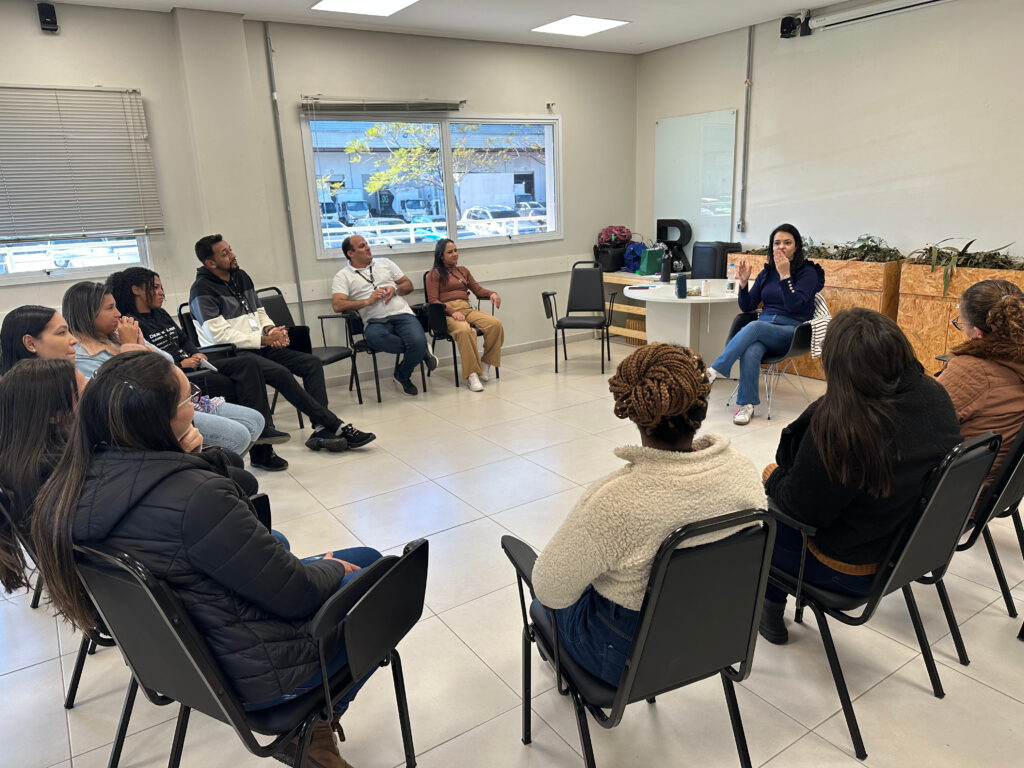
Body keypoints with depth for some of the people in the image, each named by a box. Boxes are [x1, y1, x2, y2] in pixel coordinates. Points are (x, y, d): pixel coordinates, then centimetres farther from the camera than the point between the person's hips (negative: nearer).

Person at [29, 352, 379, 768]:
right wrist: (332, 568, -3)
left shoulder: (74, 486, -7)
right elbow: (296, 594, -25)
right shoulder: (195, 495, -34)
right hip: (256, 673, -8)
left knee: (366, 558, 21)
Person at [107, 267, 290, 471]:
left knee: (248, 362, -13)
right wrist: (180, 364, -17)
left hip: (192, 368, 8)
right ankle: (260, 451, -15)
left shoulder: (160, 314, 20)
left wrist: (197, 354, 4)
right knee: (243, 387, -20)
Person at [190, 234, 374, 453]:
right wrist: (263, 339, -16)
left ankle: (321, 429, -20)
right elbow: (220, 335, -16)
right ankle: (338, 427, -28)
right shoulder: (202, 291, -9)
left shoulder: (241, 276, 15)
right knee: (280, 372, -31)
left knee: (312, 363, -10)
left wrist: (270, 329, -2)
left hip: (259, 346, 8)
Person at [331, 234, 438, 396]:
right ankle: (421, 350, -15)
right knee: (374, 338, -40)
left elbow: (409, 285, 23)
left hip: (402, 314, 2)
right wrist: (368, 301, -11)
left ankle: (402, 376, 1)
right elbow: (337, 305, -4)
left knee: (418, 341, -30)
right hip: (375, 322, -2)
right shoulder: (343, 276, 11)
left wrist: (395, 289, 0)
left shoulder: (385, 263, 23)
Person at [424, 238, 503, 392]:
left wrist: (492, 293, -1)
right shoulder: (434, 274, 9)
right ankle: (471, 374, -36)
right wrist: (452, 311, -18)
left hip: (467, 309, 6)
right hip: (447, 313, -5)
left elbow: (478, 290, 22)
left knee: (495, 324, -24)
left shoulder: (463, 270, 28)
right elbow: (433, 300, -1)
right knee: (464, 330, -40)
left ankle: (486, 365, -11)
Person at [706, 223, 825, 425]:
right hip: (764, 328, 4)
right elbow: (747, 307, 12)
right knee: (750, 352, -34)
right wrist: (743, 283, -5)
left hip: (792, 331, -3)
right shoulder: (767, 272, 15)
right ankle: (747, 405, -32)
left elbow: (794, 305, -13)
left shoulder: (808, 272, 1)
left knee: (754, 327, -36)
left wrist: (784, 275, -20)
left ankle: (716, 370, -37)